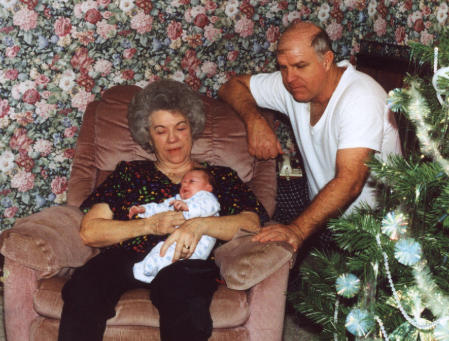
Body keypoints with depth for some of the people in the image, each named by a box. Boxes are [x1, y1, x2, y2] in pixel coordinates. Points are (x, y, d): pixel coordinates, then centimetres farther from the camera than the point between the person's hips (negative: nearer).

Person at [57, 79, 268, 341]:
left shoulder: (220, 177, 25)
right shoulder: (129, 172, 26)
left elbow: (251, 224, 6)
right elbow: (89, 231, 12)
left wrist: (200, 225, -12)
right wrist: (150, 225, -3)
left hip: (186, 263, -1)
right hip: (125, 259, 1)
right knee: (82, 289, -35)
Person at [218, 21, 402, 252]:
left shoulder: (362, 97, -22)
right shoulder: (290, 85, 0)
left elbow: (349, 182, -32)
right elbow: (232, 86, 14)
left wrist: (298, 230, -44)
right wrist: (254, 120, -9)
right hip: (322, 217, 7)